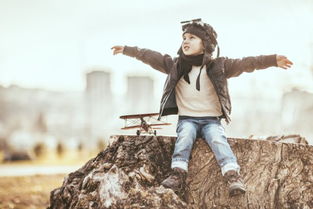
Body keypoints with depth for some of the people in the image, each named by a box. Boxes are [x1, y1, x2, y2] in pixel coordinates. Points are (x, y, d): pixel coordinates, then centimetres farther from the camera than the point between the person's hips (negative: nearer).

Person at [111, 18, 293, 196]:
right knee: (184, 137, -28)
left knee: (218, 140, -27)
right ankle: (178, 174, -37)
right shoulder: (175, 65, 7)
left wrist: (273, 60, -22)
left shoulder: (218, 66, -2)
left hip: (212, 120, -2)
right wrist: (126, 50, 9)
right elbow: (152, 57, 10)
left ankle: (234, 177, -38)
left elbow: (244, 63, -12)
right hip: (187, 119, 2)